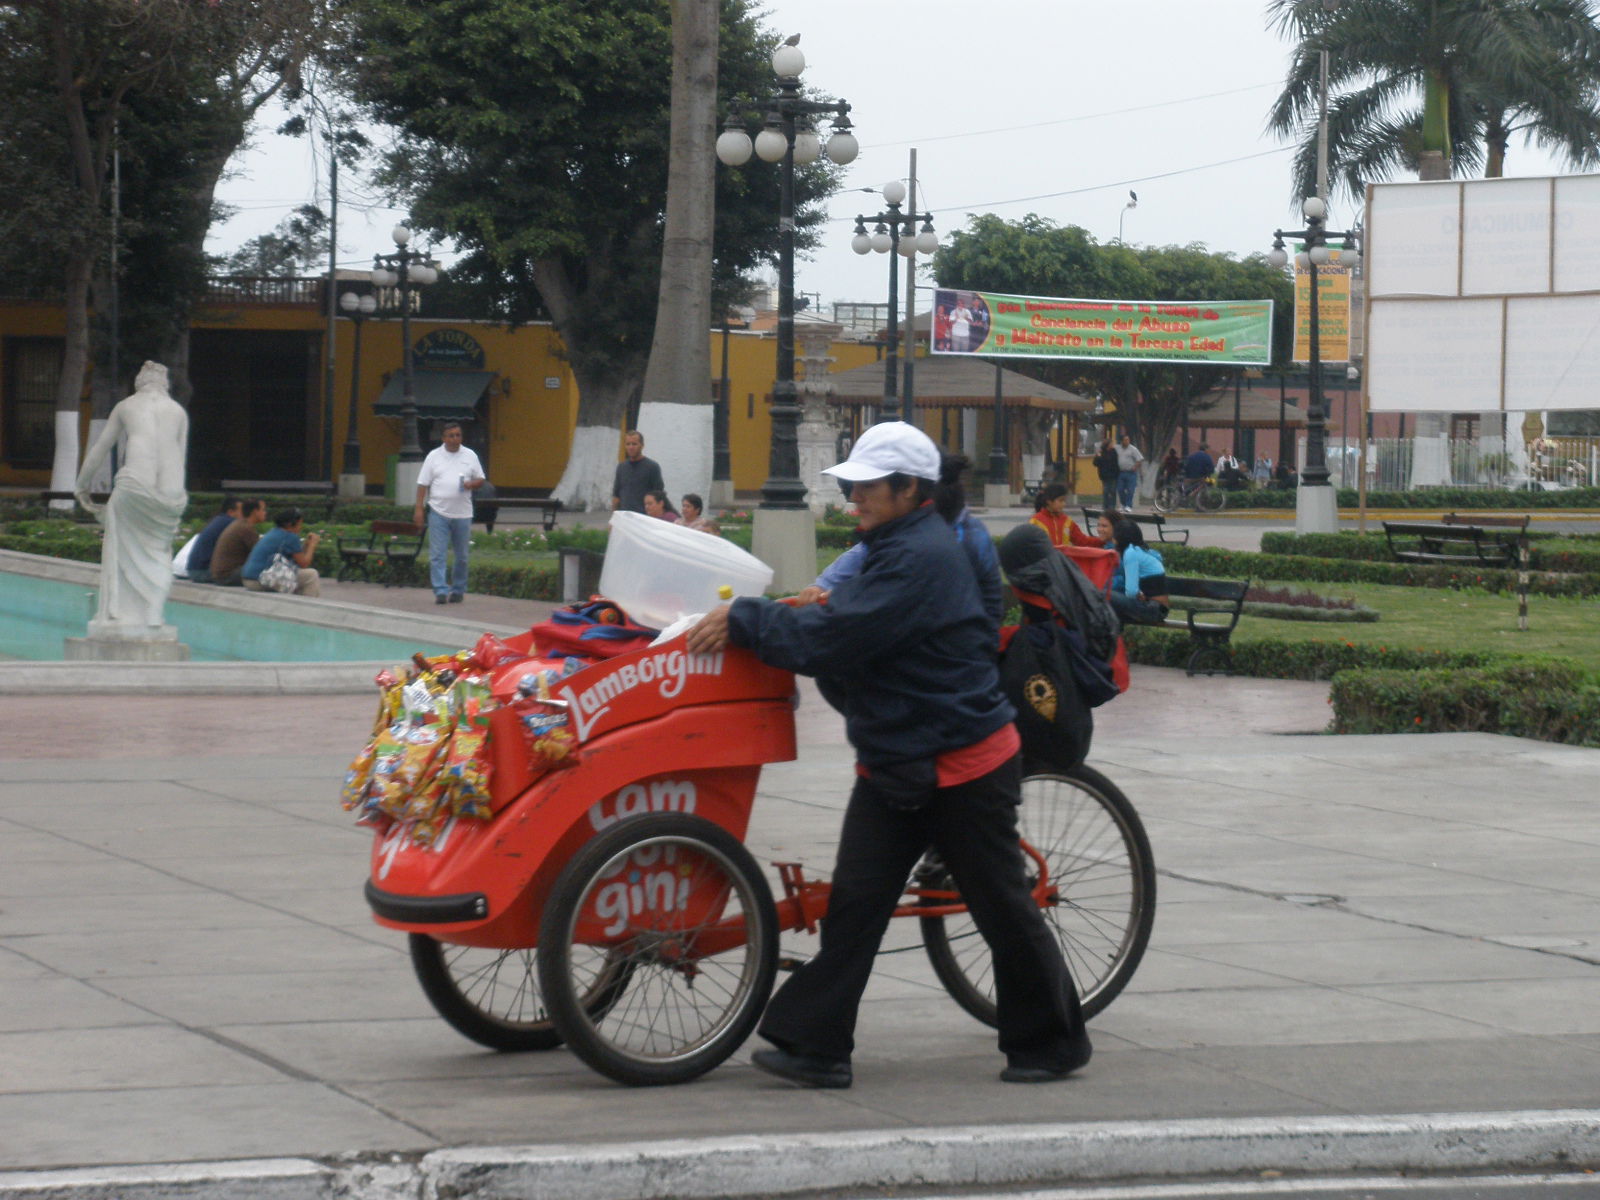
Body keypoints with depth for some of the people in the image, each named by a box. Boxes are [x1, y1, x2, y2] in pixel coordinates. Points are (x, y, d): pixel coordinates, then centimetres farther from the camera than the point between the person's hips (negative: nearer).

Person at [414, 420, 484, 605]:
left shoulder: (470, 456, 8)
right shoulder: (434, 456, 4)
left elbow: (480, 479, 13)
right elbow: (423, 484, 2)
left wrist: (471, 484, -11)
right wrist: (419, 509, -6)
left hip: (462, 513, 2)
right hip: (439, 512, -2)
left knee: (461, 556, 8)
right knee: (437, 555, -8)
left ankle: (458, 590, 20)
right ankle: (440, 591, -9)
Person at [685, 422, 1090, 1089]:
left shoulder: (923, 559, -22)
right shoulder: (893, 548, 13)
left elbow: (837, 637, -27)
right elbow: (846, 627, 15)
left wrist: (744, 621, -19)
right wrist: (752, 622, 2)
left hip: (962, 764, -10)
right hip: (895, 761, 10)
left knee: (1003, 908, 4)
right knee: (854, 903, 1)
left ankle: (1052, 1042, 19)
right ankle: (816, 1046, 0)